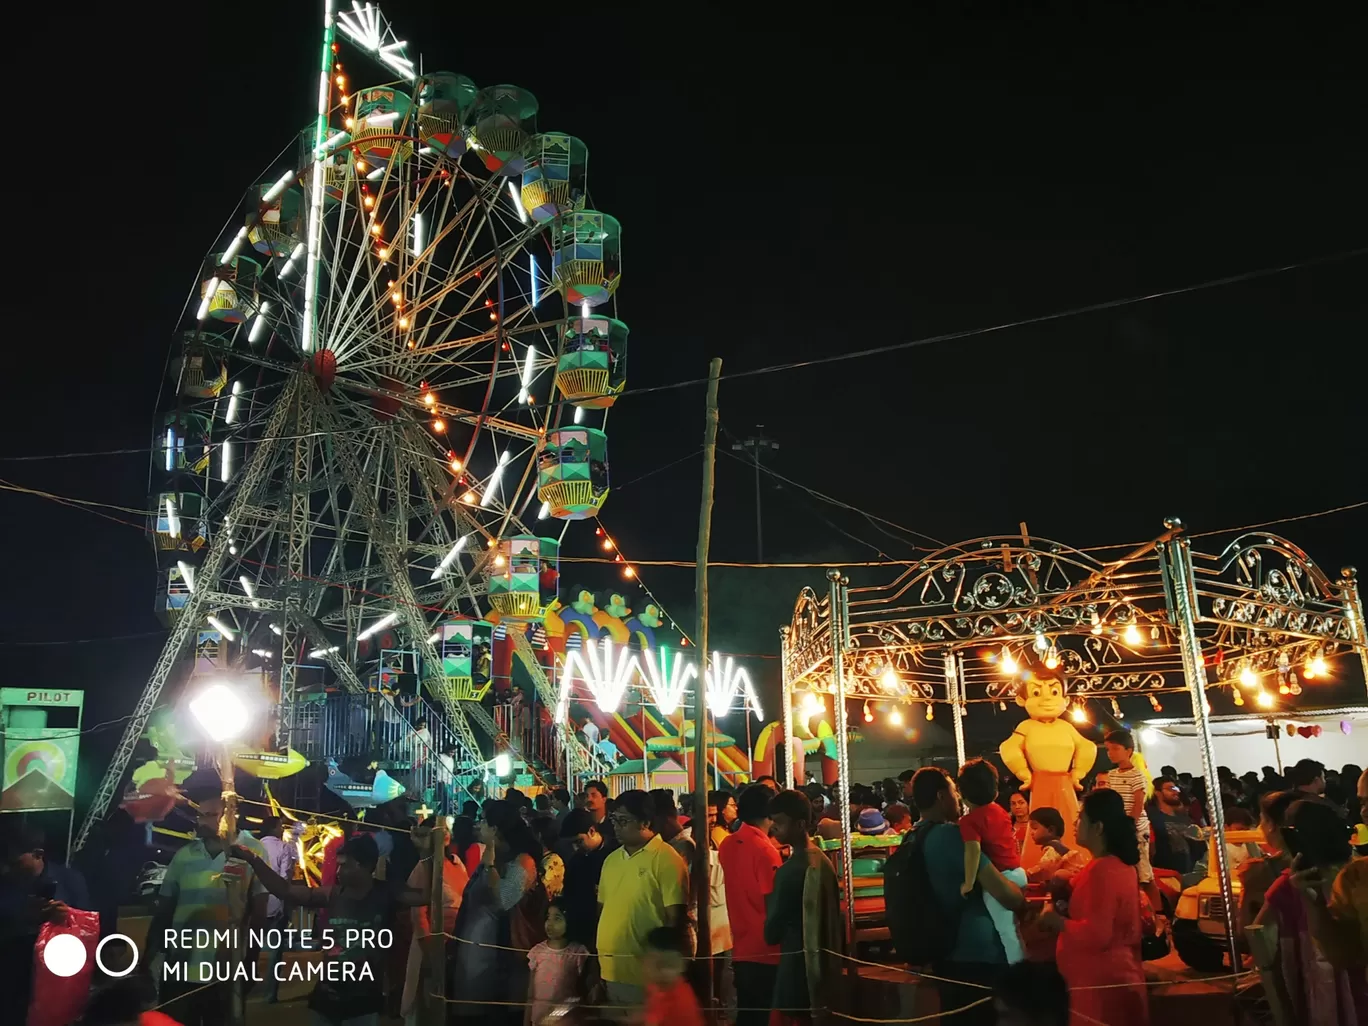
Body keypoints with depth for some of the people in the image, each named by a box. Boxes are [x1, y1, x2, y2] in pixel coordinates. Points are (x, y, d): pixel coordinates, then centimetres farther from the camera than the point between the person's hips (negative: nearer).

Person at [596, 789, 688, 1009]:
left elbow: (675, 918, -12)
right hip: (611, 972, 7)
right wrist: (599, 961, 12)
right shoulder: (611, 859, 10)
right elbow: (603, 910, 15)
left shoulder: (666, 858, -11)